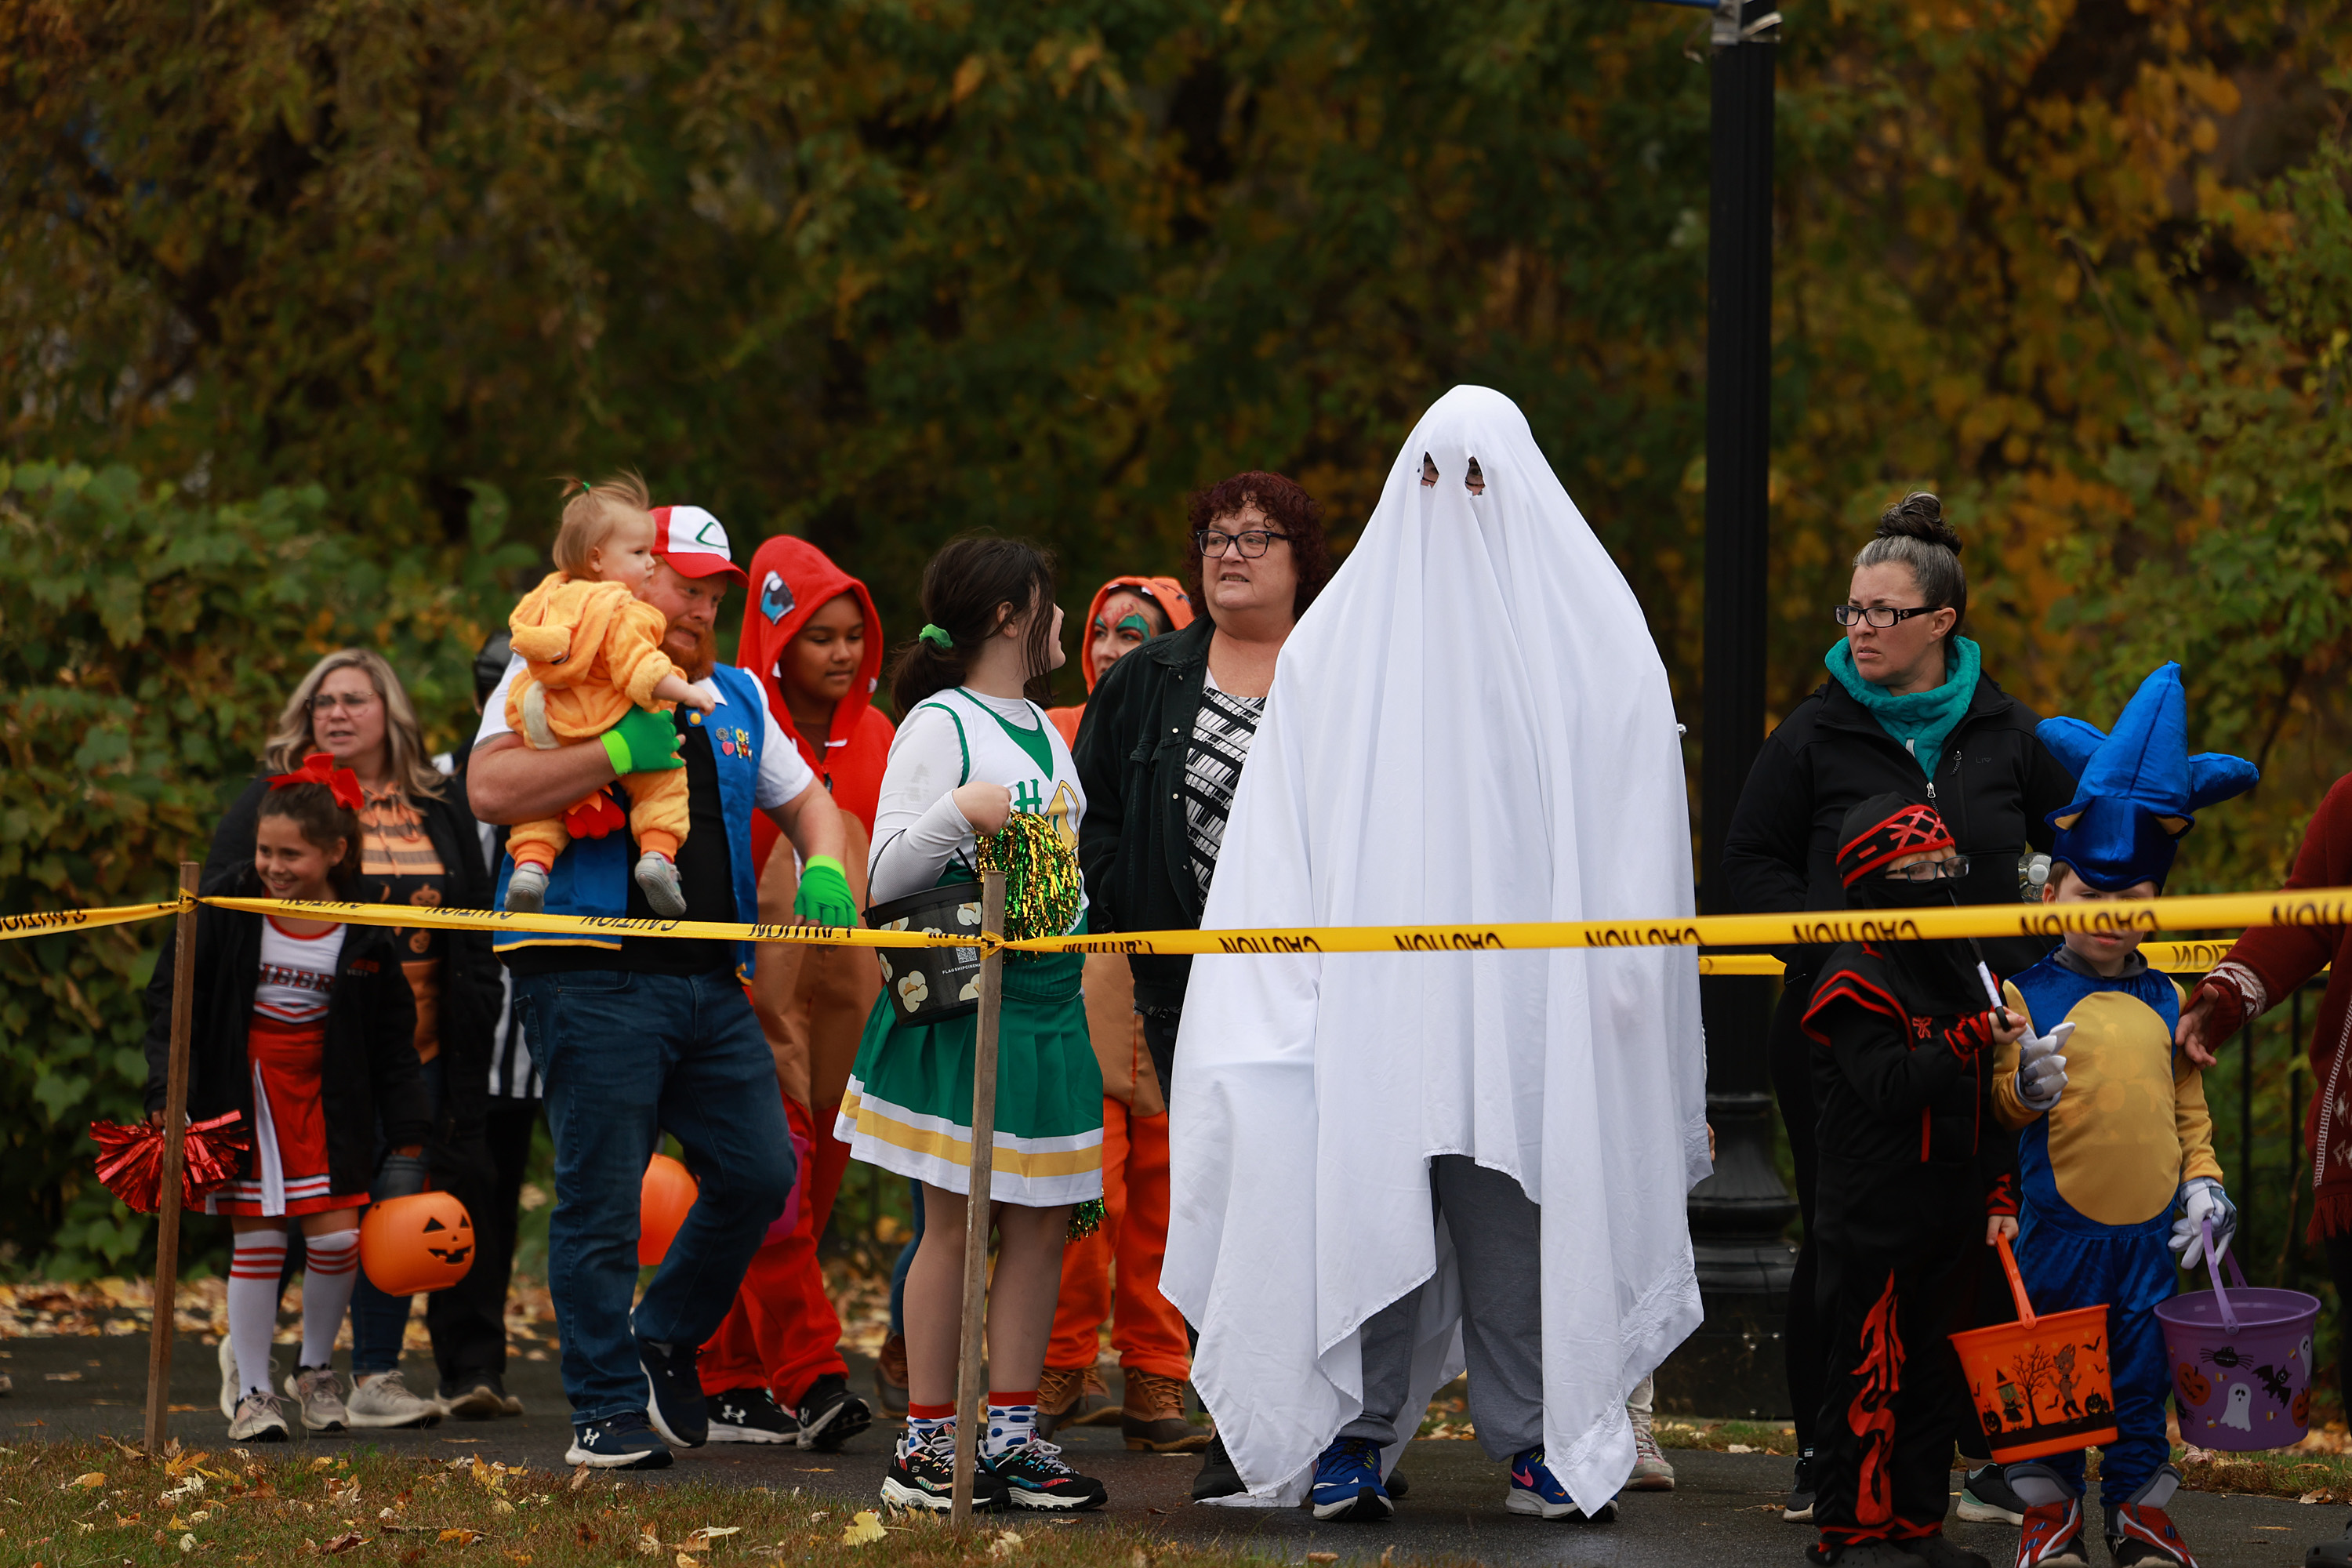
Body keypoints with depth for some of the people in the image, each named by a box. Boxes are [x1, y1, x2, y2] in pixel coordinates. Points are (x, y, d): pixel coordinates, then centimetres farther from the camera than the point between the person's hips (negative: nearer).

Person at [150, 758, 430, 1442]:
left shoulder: (366, 934, -5)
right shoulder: (227, 911, -9)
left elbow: (394, 1040, 4)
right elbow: (170, 997, -2)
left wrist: (408, 1134, 4)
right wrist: (167, 1090, -11)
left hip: (324, 1100, 1)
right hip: (243, 1097, -1)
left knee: (337, 1236, -3)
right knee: (257, 1243, -1)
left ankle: (315, 1370, 20)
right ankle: (253, 1393, 9)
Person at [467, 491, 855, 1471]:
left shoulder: (734, 700, 22)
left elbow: (805, 799, 29)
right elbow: (490, 790, -12)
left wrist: (824, 869, 6)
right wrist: (618, 752, -20)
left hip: (711, 983, 6)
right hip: (591, 976, -6)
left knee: (759, 1171, 0)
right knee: (601, 1197, -5)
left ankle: (666, 1345, 21)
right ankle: (608, 1408, 2)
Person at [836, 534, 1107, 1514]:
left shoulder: (1044, 730, 17)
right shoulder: (941, 724, -7)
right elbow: (885, 880, -13)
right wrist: (956, 813, -24)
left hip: (1048, 1001, 8)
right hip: (962, 999, -8)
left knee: (1042, 1216, 4)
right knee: (956, 1218, -6)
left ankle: (1011, 1436, 8)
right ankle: (926, 1441, 0)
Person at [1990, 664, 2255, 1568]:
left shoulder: (2164, 1003, 9)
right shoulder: (2027, 995, -3)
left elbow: (2189, 1104, 15)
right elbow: (2000, 1105, -3)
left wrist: (2202, 1182, 4)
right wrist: (2026, 1088, -24)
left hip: (2149, 1225, 3)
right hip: (2058, 1218, -3)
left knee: (2142, 1367, 8)